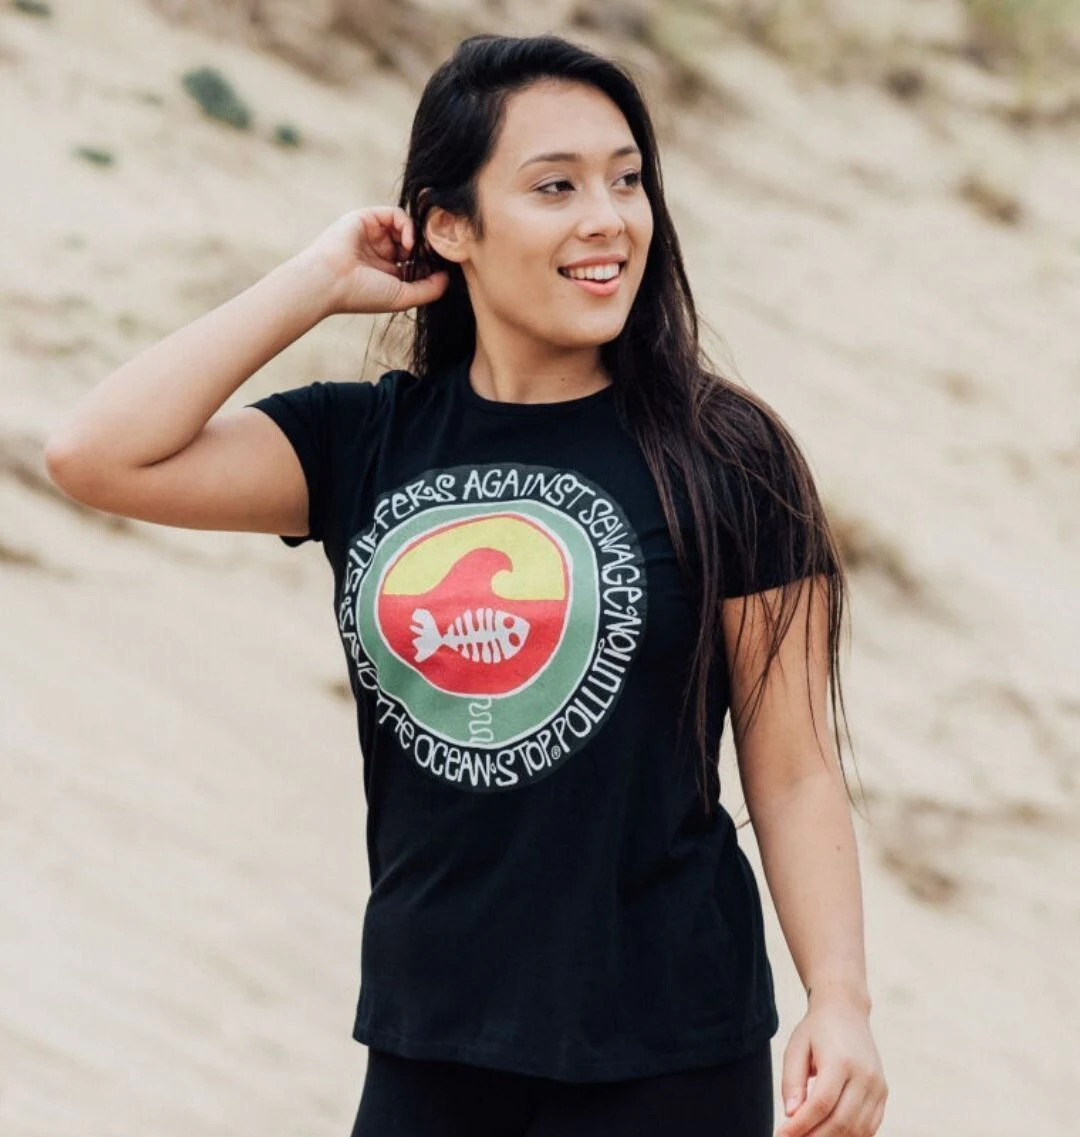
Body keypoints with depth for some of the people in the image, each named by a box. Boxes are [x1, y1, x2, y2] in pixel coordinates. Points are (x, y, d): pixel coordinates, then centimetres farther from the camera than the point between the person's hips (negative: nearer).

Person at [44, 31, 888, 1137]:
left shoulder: (721, 458, -4)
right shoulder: (370, 444, 3)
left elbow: (793, 772, -4)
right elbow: (99, 456, -9)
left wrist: (841, 1002, -15)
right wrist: (319, 279, -4)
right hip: (429, 1043, 3)